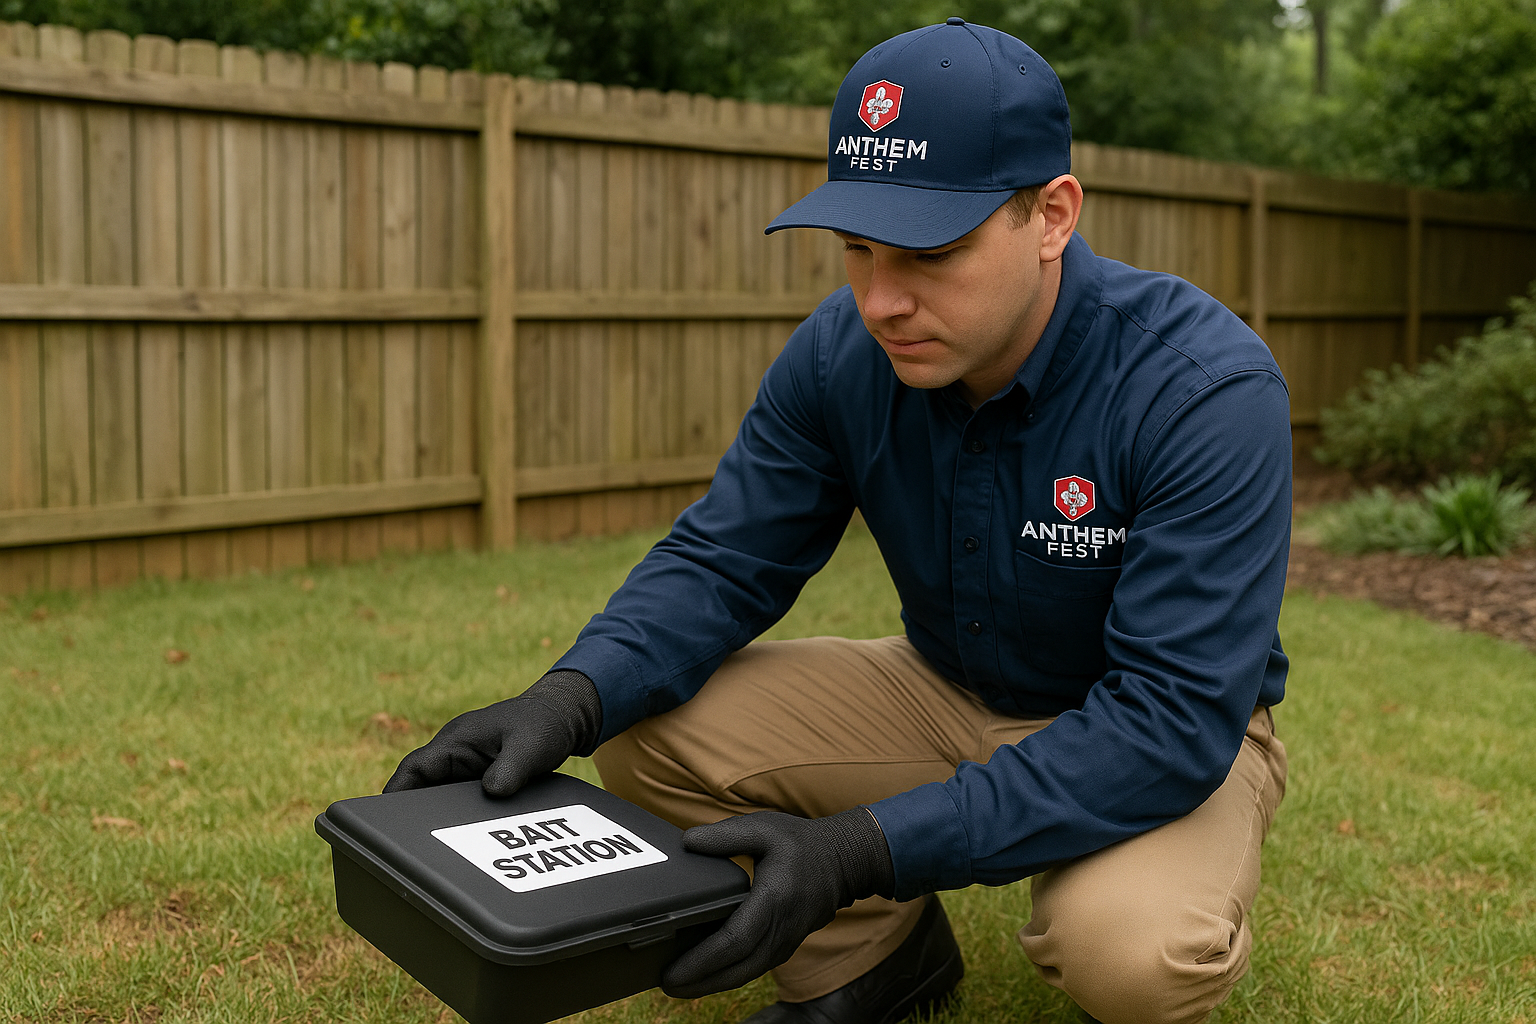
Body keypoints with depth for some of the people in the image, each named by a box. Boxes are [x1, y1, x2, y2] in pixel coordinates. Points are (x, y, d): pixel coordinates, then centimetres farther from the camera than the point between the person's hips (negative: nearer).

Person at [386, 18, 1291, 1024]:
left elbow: (1174, 719, -33)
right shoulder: (841, 353, -15)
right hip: (952, 695, 4)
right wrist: (571, 698, -30)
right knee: (652, 727, -14)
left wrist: (867, 850, -41)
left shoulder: (1206, 389, -29)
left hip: (1174, 738, -4)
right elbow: (724, 559, -8)